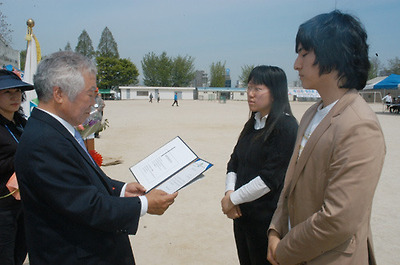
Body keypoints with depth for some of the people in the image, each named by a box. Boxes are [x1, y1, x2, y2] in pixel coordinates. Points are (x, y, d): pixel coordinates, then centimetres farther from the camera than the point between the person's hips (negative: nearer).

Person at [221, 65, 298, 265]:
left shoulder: (286, 126, -16)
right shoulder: (252, 124, 9)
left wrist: (233, 199, -12)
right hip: (242, 212, 7)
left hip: (266, 216, -7)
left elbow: (270, 178, -20)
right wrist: (229, 192, -6)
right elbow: (234, 161, 11)